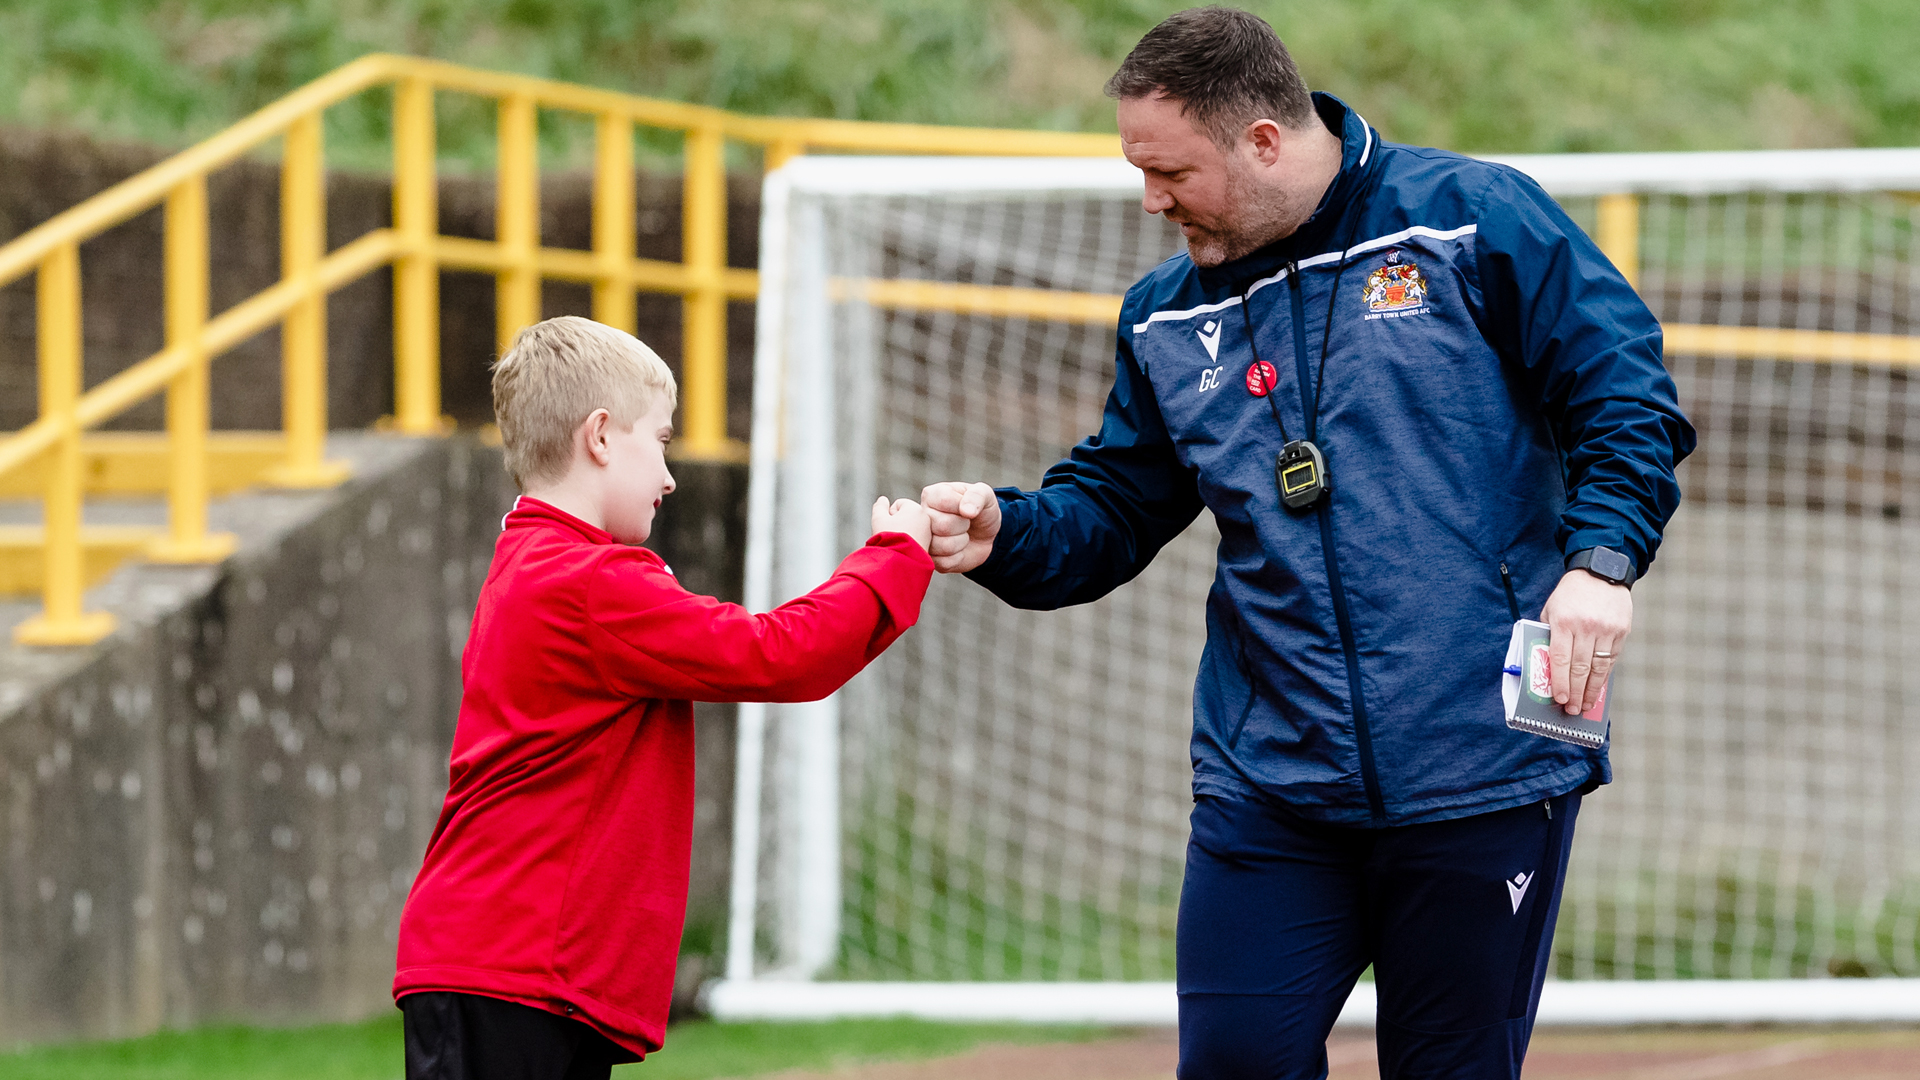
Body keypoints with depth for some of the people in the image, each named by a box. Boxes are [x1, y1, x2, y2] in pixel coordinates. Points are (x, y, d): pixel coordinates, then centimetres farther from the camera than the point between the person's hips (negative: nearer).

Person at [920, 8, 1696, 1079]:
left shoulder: (1474, 220, -4)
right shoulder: (1168, 318, 13)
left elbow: (1626, 398, -4)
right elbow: (1110, 512, 17)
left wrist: (1601, 559, -19)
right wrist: (1005, 535, -4)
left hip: (1480, 772, -4)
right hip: (1268, 781, 4)